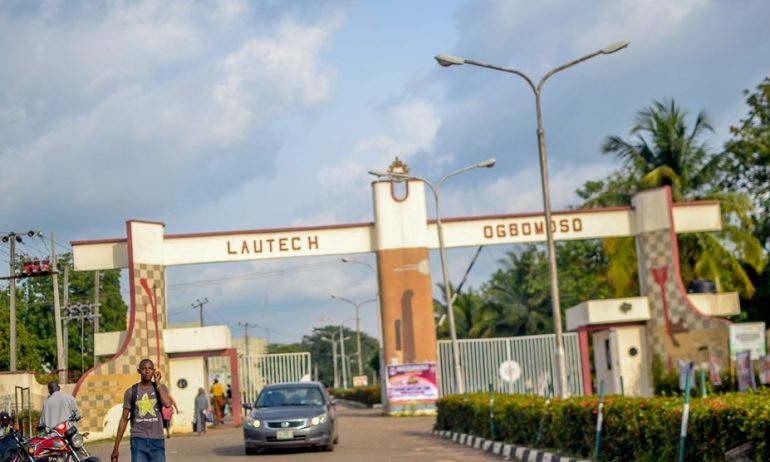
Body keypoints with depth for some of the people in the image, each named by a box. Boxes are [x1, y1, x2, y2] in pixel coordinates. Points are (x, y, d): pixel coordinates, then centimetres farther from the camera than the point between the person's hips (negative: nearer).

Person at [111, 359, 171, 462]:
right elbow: (124, 419, 5)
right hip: (138, 440, -1)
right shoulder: (131, 392, 3)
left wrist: (158, 383, -9)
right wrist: (116, 448, 3)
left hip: (157, 440, 1)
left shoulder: (161, 388, 4)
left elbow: (167, 404, -18)